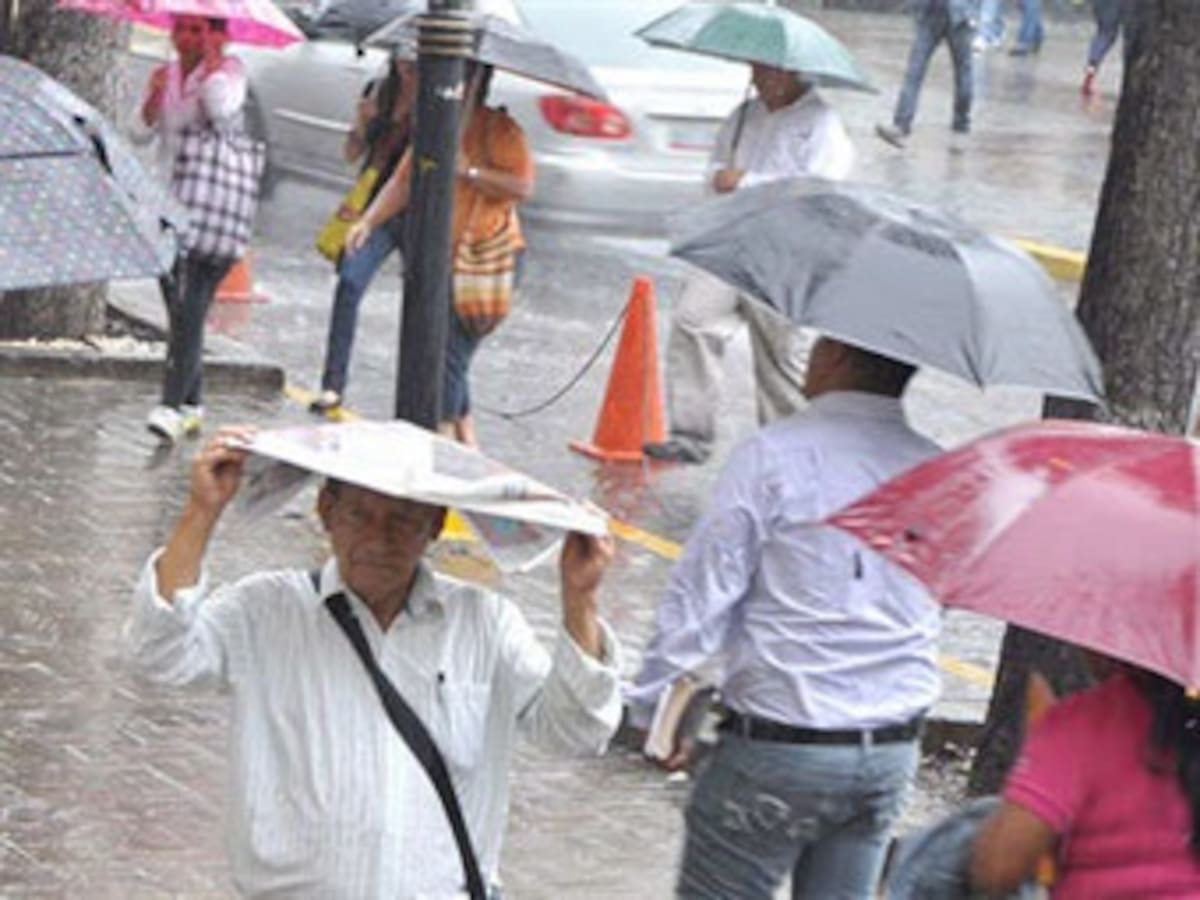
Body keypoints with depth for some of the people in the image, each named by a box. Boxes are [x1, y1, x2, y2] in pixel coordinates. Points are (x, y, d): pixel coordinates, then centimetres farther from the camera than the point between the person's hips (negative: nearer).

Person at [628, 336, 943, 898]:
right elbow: (936, 600, 9)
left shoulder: (774, 457, -13)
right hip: (892, 754, 5)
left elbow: (701, 596, -11)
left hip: (780, 748, -5)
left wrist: (647, 703, -2)